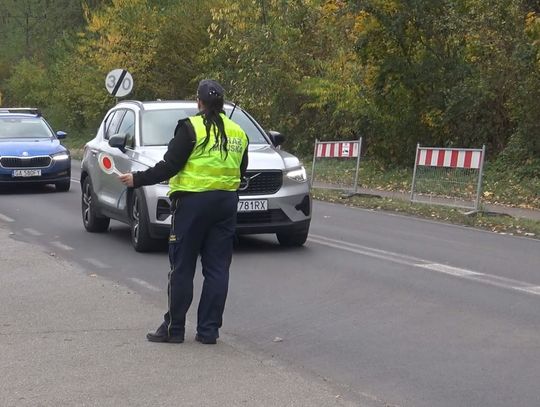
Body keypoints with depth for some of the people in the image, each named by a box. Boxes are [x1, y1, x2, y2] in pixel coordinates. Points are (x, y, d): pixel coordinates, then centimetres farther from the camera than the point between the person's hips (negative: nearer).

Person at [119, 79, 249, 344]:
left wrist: (137, 180, -6)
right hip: (227, 203, 5)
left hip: (193, 202, -5)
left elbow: (169, 166, -13)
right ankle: (209, 330, 8)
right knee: (217, 268, 7)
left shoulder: (191, 127, -9)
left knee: (182, 268, 2)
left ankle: (174, 328, 7)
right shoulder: (238, 133, 10)